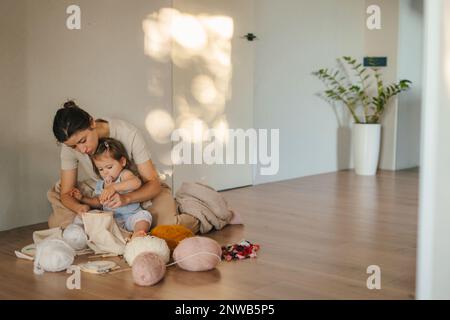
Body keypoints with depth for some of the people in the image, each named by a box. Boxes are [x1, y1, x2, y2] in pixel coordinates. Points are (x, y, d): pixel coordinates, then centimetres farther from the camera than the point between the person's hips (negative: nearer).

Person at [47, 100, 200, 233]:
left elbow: (153, 183, -25)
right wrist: (80, 207, -36)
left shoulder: (128, 134, -28)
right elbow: (66, 193, -12)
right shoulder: (70, 145, -18)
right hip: (99, 192, 3)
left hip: (139, 191, -3)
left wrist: (126, 198, -44)